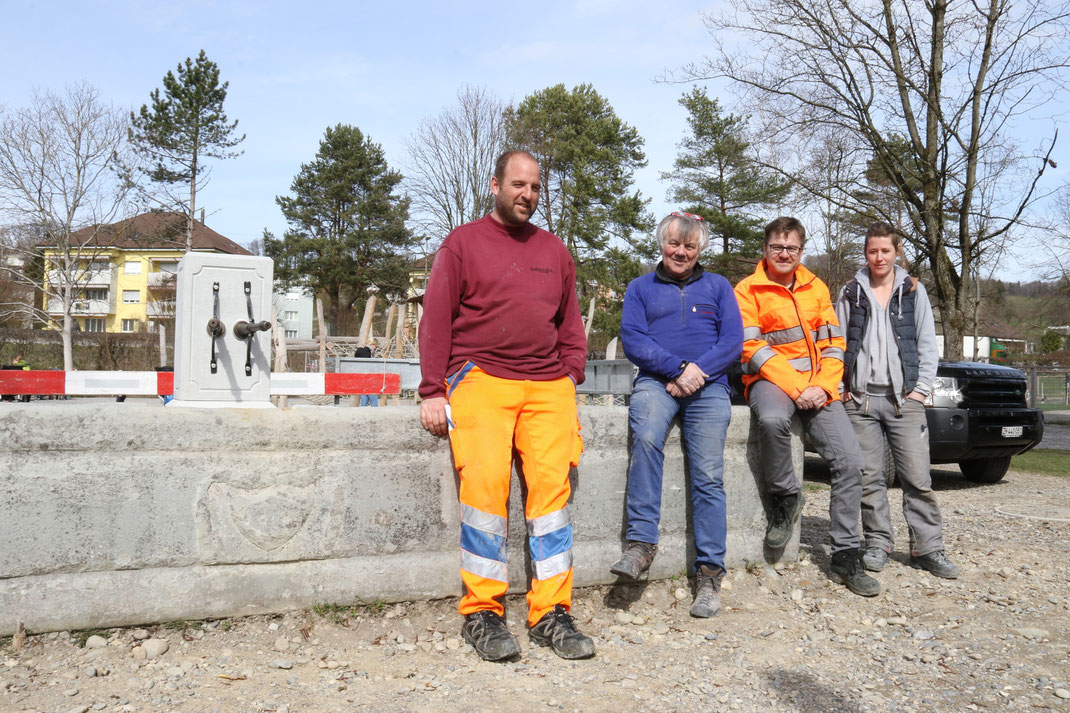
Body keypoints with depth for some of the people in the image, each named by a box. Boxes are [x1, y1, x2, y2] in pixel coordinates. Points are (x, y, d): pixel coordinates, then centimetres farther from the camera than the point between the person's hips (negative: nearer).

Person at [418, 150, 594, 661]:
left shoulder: (554, 251, 22)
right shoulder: (462, 243, 9)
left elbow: (570, 325, 24)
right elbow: (435, 321, 4)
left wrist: (571, 378, 10)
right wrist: (433, 392, -5)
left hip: (547, 387, 4)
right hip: (480, 379, -3)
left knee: (553, 483, -8)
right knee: (484, 480, -17)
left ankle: (551, 612, 0)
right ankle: (482, 612, -5)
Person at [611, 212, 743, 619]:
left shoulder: (717, 287, 19)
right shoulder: (641, 288, 17)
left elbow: (733, 341, 7)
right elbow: (632, 340, 2)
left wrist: (697, 372, -9)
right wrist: (678, 367, -12)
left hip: (708, 387, 1)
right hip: (656, 382, 0)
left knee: (708, 476, -13)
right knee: (646, 437, -32)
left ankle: (709, 573, -8)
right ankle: (640, 542, -30)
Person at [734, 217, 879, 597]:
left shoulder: (816, 288, 15)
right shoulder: (747, 290, 1)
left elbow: (834, 342, 11)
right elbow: (752, 349, -8)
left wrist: (822, 386, -7)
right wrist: (796, 388, -16)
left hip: (818, 387, 4)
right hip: (771, 380, -4)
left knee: (850, 461, -10)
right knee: (772, 420, -39)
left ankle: (846, 555, 3)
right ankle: (785, 498, -11)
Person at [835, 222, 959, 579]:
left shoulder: (914, 291, 10)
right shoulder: (851, 294, 11)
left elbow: (928, 344, 9)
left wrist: (921, 388, 0)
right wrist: (842, 387, 2)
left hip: (904, 398, 0)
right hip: (861, 398, 1)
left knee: (918, 477, -3)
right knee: (869, 478, 2)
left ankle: (927, 548, 5)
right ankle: (878, 543, 13)